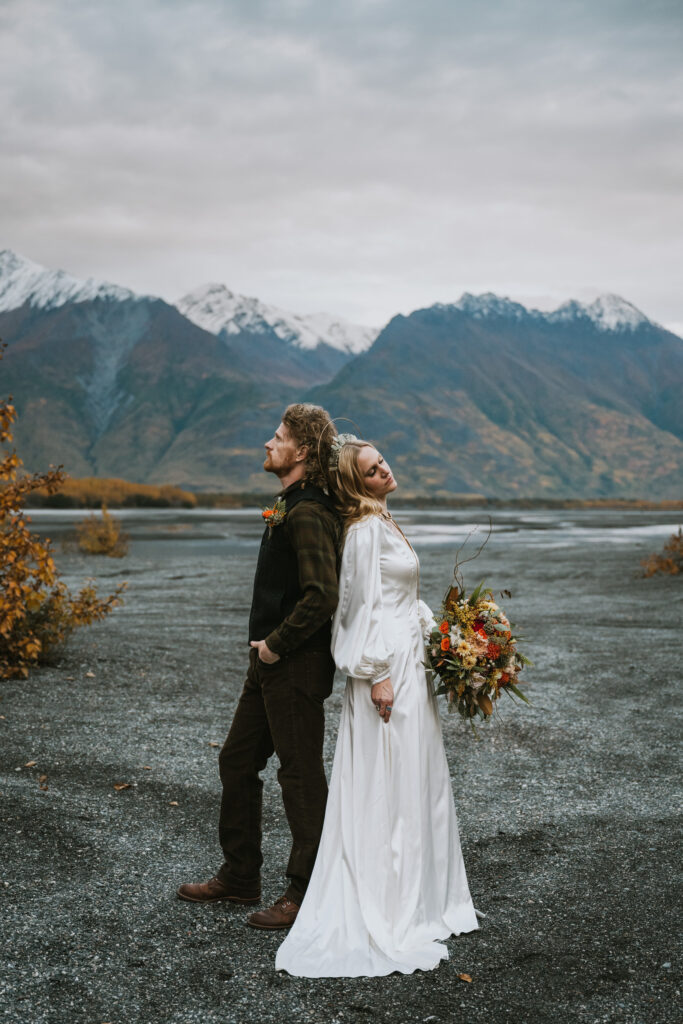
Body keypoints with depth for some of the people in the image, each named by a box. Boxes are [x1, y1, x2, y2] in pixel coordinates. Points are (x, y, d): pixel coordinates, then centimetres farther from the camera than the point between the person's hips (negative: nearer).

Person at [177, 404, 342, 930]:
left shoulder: (308, 514, -20)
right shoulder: (290, 506, 13)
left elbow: (322, 595, -29)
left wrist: (276, 644, -18)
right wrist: (267, 646, 15)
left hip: (296, 667, -11)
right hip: (271, 664, 11)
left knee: (301, 774, 1)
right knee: (237, 761, 17)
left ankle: (307, 893, 14)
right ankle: (240, 876, 30)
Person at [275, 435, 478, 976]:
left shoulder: (385, 522, 16)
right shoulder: (365, 529, -14)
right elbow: (366, 606, -18)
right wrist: (378, 674, -20)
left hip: (409, 663, 10)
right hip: (386, 670, -10)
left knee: (418, 782, 14)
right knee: (386, 788, -4)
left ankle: (420, 899, 25)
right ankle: (383, 918, 4)